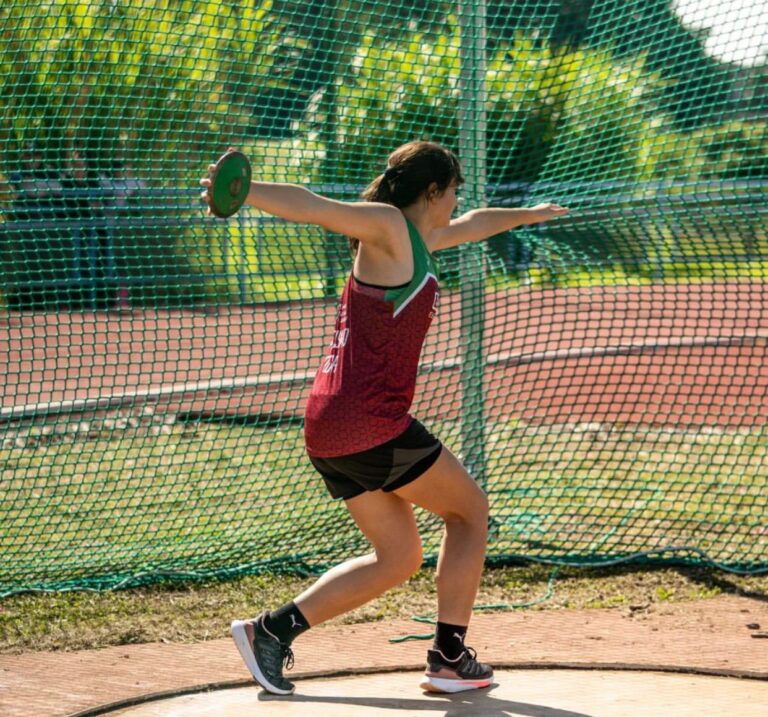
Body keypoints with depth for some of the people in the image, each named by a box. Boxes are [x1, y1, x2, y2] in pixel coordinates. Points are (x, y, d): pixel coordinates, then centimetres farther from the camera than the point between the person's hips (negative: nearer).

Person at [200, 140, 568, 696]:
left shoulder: (414, 239, 22)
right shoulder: (387, 225, -5)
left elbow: (470, 226, 41)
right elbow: (312, 206, -20)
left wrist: (527, 215, 58)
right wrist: (240, 191, -37)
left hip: (327, 430, 10)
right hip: (372, 424, -10)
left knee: (398, 558, 16)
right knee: (470, 510, 9)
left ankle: (273, 629, 5)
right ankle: (450, 658, 9)